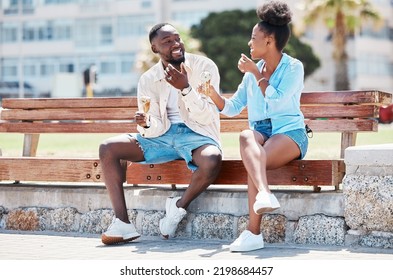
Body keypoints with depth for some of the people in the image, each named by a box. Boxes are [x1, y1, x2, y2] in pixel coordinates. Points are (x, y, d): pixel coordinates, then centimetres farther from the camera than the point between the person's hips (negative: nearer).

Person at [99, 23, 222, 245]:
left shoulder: (204, 67, -7)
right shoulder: (148, 80, 3)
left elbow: (207, 117, -13)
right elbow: (157, 128, 0)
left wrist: (186, 88, -25)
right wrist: (147, 124, -23)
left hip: (196, 134, -4)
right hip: (163, 135, 4)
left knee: (212, 160, -39)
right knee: (108, 148, -13)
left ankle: (180, 206, -10)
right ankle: (123, 224, -18)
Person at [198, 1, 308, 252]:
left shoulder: (294, 67, 2)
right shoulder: (252, 72, 17)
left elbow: (277, 101, -14)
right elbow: (232, 108, 19)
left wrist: (257, 74, -6)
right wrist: (213, 94, 1)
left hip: (289, 132, -3)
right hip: (260, 132, 3)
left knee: (254, 161, -36)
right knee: (246, 136, -38)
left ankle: (254, 233, -45)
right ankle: (265, 193, -61)